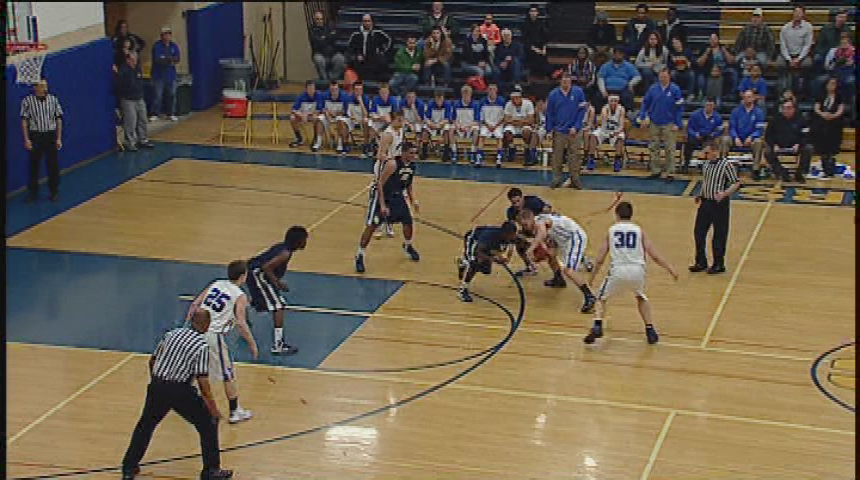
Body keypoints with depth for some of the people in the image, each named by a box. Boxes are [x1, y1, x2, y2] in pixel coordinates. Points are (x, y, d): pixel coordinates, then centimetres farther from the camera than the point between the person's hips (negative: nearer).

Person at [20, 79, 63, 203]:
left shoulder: (53, 100, 3)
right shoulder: (27, 101, -3)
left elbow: (58, 119, 6)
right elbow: (24, 121, -3)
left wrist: (59, 138, 2)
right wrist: (26, 139, -8)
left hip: (51, 136, 1)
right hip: (35, 136, -1)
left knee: (52, 165, 4)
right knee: (34, 166, 4)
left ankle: (54, 192, 17)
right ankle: (33, 193, 15)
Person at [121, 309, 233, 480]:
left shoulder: (172, 334, 11)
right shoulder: (202, 346, -7)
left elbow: (152, 361, 16)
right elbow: (203, 381, -11)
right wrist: (213, 409, -4)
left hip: (157, 387, 5)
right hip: (180, 390, -5)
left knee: (145, 425, 25)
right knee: (208, 424, 11)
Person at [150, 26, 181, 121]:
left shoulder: (174, 46, 9)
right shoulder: (156, 46, -4)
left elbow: (177, 59, 2)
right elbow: (156, 59, -13)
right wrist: (168, 61, -22)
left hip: (171, 74, 4)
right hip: (159, 74, -4)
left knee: (172, 95, 5)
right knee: (157, 95, -6)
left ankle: (171, 114, 15)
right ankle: (154, 114, 1)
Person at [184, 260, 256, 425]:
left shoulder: (215, 284, 13)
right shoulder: (240, 296, -4)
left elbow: (195, 304, 11)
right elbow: (241, 323, -13)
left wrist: (187, 325, 19)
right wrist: (252, 344, -5)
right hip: (213, 335, -6)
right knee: (228, 375, 7)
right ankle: (235, 412, 14)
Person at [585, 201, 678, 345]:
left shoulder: (611, 231, 12)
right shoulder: (639, 231, 13)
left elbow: (600, 259, 10)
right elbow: (654, 255, 7)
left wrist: (592, 277, 21)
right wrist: (670, 269, 14)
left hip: (617, 271, -1)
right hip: (637, 271, 1)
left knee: (601, 298, 22)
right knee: (641, 298, 32)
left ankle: (597, 327, -2)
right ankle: (650, 331, 25)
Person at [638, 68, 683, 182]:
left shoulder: (675, 90, -5)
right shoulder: (653, 89, 2)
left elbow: (680, 108, -4)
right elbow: (645, 103, 9)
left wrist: (678, 124, -8)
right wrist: (642, 116, -2)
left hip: (669, 124, -3)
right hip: (655, 123, 3)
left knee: (670, 149, -2)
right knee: (654, 148, 9)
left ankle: (670, 172, 4)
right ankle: (656, 170, 19)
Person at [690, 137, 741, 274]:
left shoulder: (725, 164, -14)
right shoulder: (705, 163, 6)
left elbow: (736, 183, -12)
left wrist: (724, 193, -26)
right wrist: (700, 195, 10)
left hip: (719, 204, -7)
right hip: (706, 202, 7)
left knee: (719, 235, 2)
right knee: (698, 232, 7)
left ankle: (719, 264, 14)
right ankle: (701, 262, 19)